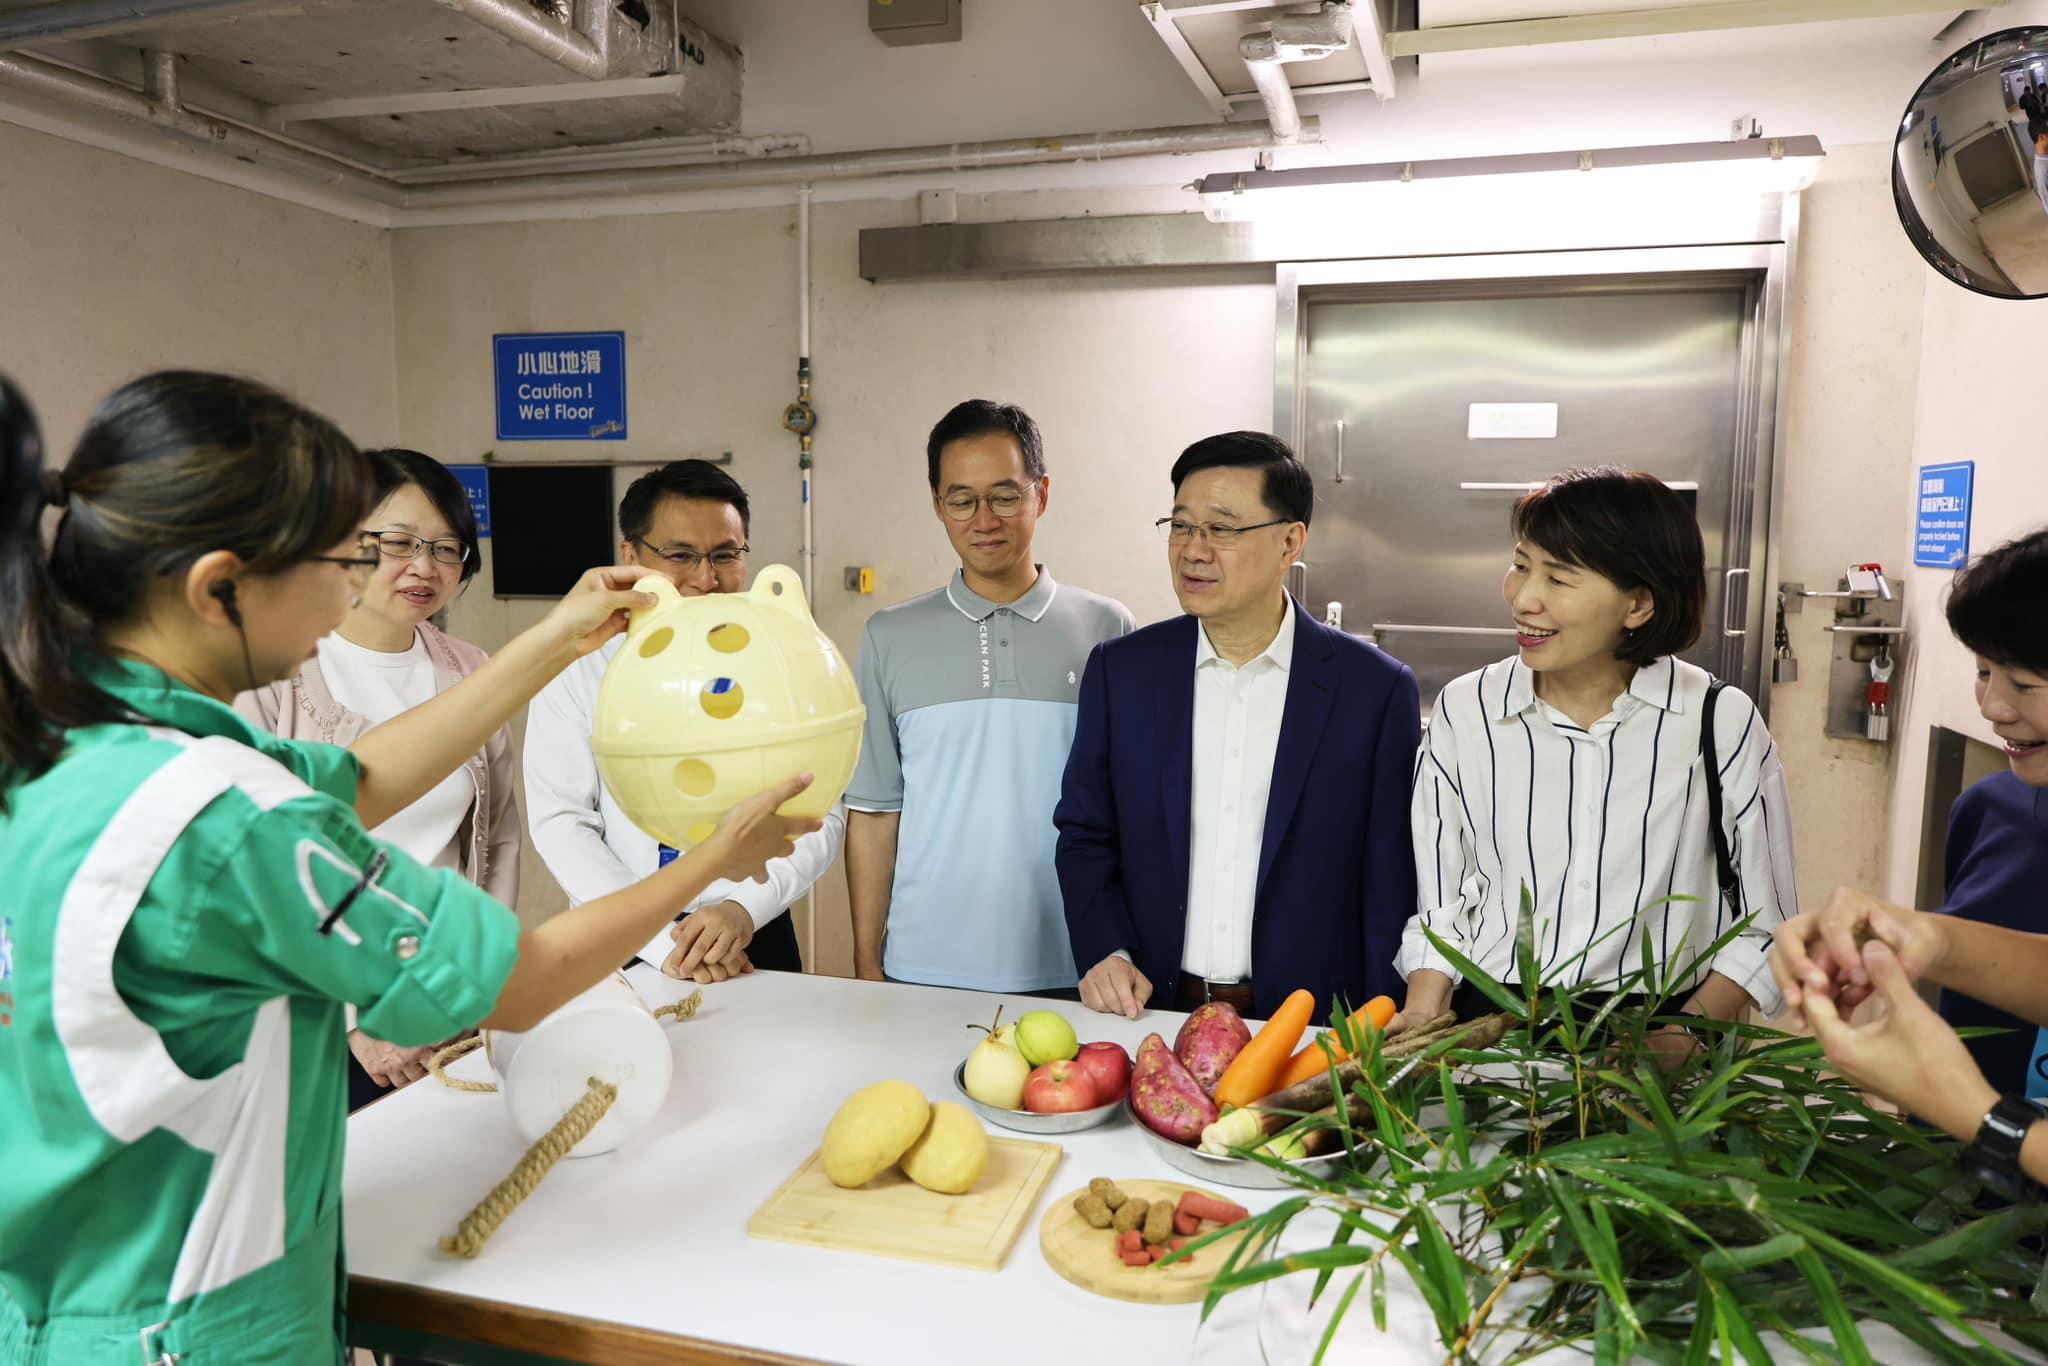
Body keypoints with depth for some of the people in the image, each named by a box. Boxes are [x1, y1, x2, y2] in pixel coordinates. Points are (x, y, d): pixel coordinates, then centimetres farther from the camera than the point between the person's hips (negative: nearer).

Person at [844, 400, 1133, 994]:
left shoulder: (1107, 630, 1)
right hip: (925, 969, 1)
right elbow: (873, 812, 5)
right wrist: (866, 965, 2)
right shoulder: (890, 638, 4)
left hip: (1069, 972, 0)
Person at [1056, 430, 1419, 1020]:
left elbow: (1390, 888, 0)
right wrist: (1105, 954, -5)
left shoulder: (1376, 688, -2)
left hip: (1308, 1029, -1)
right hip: (1150, 1012, 1)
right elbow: (1085, 838, 10)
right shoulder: (1120, 671, 4)